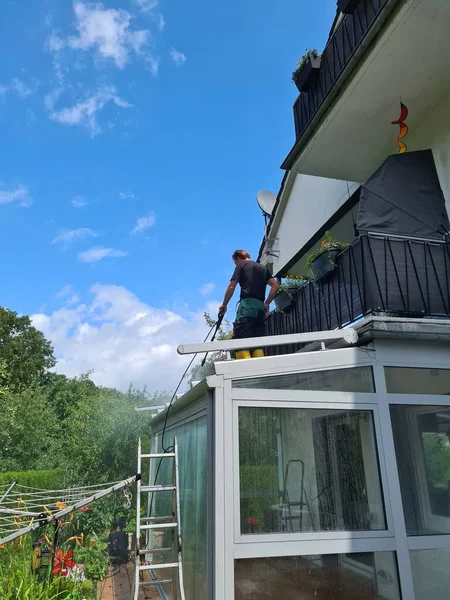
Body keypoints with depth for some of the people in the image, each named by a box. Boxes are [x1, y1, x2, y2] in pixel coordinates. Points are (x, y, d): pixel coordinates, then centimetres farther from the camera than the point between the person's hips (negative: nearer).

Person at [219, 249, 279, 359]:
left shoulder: (241, 266, 8)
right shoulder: (263, 267, 24)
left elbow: (231, 287, 1)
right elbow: (275, 285, 15)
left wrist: (224, 305, 11)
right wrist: (267, 303, 17)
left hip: (247, 304, -6)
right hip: (260, 307, 6)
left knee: (240, 339, -11)